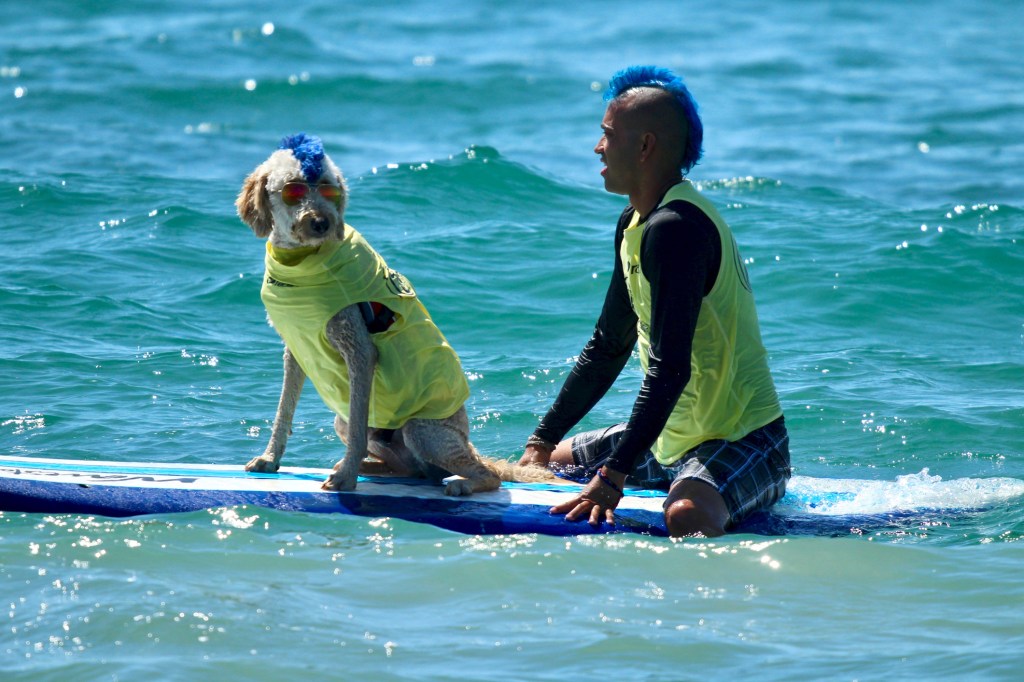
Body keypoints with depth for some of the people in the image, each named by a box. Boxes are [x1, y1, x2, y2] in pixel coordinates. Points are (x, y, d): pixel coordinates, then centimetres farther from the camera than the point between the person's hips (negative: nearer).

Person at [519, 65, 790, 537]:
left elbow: (671, 369, -29)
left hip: (745, 443, -11)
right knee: (547, 465, 20)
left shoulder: (675, 227, -21)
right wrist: (542, 443, 16)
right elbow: (607, 347, 20)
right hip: (673, 437, 11)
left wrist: (612, 477, -32)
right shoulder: (636, 223, 11)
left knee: (686, 517, -41)